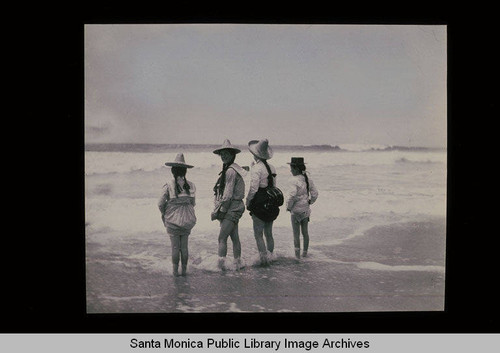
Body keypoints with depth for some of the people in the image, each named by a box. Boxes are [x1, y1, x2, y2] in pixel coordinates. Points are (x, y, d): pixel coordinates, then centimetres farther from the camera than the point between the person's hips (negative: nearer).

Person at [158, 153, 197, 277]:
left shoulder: (168, 185, -15)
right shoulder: (191, 185, -5)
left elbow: (161, 204, -9)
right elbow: (193, 203, 5)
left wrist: (164, 213, 10)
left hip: (173, 220, -3)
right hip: (187, 220, 3)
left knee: (175, 247, 8)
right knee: (184, 246, 14)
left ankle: (175, 271, 14)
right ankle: (184, 270, 21)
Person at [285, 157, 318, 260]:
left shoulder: (294, 180, -20)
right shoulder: (308, 179, 1)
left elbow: (291, 196, -27)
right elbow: (315, 193, 5)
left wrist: (288, 207, -11)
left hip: (296, 210, -6)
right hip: (306, 209, 7)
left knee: (296, 233, 3)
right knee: (305, 231, 17)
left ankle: (297, 255, 7)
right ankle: (305, 252, 28)